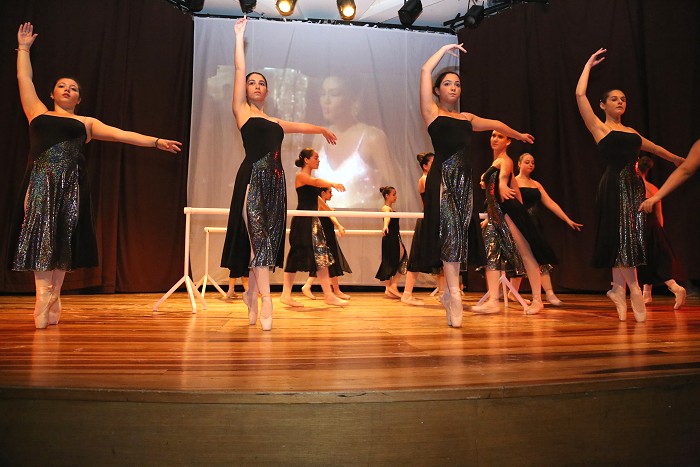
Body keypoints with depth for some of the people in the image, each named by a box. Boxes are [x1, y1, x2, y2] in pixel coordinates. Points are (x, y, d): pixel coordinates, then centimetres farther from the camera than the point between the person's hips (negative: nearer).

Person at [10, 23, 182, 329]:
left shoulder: (86, 123, 18)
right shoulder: (38, 114, 18)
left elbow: (123, 135, 12)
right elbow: (24, 78, 22)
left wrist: (156, 142, 7)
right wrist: (23, 48, 29)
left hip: (70, 185, 0)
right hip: (40, 182, 0)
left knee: (62, 242, -1)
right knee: (40, 239, -7)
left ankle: (51, 304, 5)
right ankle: (45, 302, -6)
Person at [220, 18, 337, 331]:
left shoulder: (274, 123, 22)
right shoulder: (242, 111, 9)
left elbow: (300, 126, 39)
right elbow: (239, 70, 6)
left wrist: (323, 130, 52)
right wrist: (239, 35, 8)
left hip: (275, 183, 5)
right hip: (253, 179, -5)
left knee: (266, 240, 3)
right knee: (258, 237, -15)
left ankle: (251, 294, 17)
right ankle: (265, 299, -19)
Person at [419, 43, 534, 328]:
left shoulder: (467, 118, 21)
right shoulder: (432, 113, 6)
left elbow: (495, 125, 37)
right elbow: (425, 71, 2)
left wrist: (519, 135, 48)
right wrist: (445, 49, 15)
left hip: (464, 179, 5)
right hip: (443, 177, -5)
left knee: (461, 234, 2)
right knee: (449, 232, -11)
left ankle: (450, 293, 11)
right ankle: (454, 295, -8)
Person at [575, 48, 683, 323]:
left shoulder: (630, 131, 20)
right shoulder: (599, 127, 4)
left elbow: (648, 146, 37)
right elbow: (580, 94, -2)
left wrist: (674, 158, 50)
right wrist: (589, 65, 10)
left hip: (634, 185, 6)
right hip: (615, 185, -6)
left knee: (630, 238, 3)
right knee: (623, 237, -8)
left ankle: (619, 289, 10)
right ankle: (633, 290, 0)